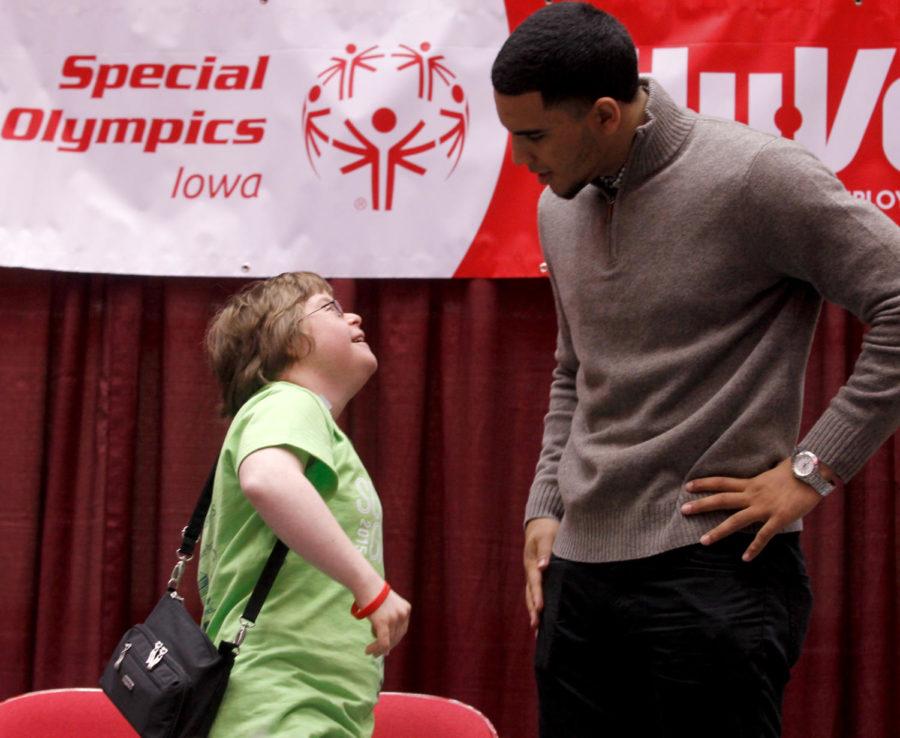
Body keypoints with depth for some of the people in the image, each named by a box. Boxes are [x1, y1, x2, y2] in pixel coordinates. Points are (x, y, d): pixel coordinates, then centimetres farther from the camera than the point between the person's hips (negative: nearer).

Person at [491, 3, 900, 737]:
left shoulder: (754, 177, -12)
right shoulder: (559, 208, 10)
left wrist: (813, 467, -14)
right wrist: (545, 506, 14)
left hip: (714, 570, -7)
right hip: (579, 570, 7)